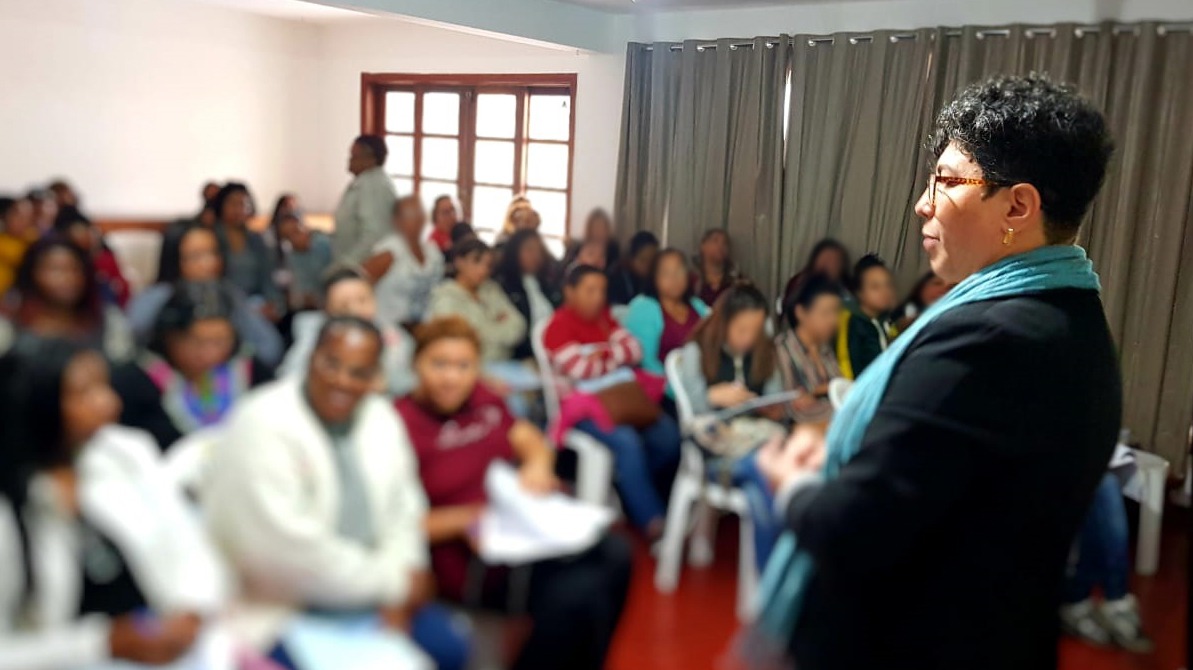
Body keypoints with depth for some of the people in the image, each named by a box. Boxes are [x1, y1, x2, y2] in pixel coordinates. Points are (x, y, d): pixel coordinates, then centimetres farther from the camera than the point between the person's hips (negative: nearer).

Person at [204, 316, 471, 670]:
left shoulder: (381, 417, 5)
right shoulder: (262, 425, -17)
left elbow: (402, 512, 7)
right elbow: (288, 549, -22)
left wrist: (398, 597, -9)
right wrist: (393, 581, -14)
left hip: (362, 595, 6)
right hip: (278, 607, -6)